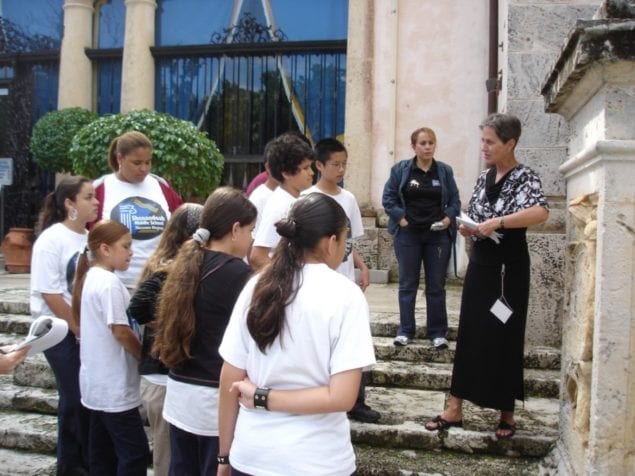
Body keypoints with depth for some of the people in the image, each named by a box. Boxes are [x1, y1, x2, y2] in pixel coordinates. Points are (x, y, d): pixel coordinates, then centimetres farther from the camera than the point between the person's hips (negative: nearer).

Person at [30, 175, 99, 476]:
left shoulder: (90, 238, 5)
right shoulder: (51, 240, -13)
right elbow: (50, 294, -16)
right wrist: (78, 331, -13)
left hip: (89, 330, 5)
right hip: (61, 331, -5)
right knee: (74, 397, 1)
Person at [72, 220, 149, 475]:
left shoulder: (90, 278, 10)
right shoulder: (109, 283, -19)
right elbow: (120, 331, -21)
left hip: (98, 383, 10)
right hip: (114, 386, -10)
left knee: (103, 453, 16)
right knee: (135, 453, -3)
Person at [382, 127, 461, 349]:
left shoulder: (445, 171, 6)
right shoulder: (400, 169, 1)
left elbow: (455, 201, 8)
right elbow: (388, 198, 0)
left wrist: (448, 218, -9)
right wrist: (400, 218, -10)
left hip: (438, 235, 1)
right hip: (408, 235, -1)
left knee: (436, 286, 6)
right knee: (407, 284, 7)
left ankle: (438, 332, 16)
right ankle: (405, 330, 17)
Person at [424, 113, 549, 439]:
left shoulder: (524, 177, -10)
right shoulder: (484, 178, 10)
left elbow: (541, 212, -29)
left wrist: (497, 222, -31)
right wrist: (467, 228, -5)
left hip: (509, 268, -6)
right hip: (480, 263, 6)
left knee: (504, 339, 3)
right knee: (470, 335, 8)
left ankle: (507, 413, 20)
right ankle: (455, 408, 15)